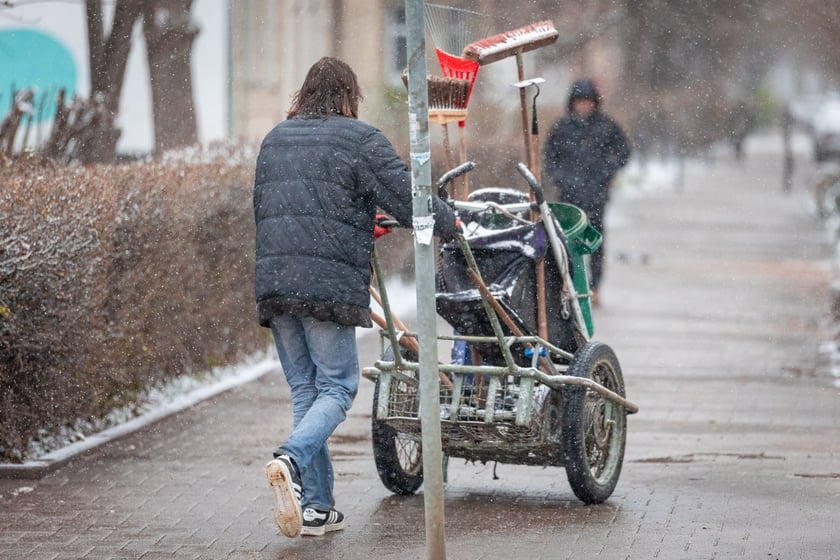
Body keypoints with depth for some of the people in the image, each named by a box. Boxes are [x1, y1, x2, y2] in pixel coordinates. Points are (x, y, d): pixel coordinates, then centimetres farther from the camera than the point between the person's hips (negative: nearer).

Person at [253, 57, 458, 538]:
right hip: (330, 283, -6)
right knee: (336, 387, 1)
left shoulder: (275, 139, 18)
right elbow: (408, 197, -6)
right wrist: (449, 223, 13)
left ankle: (317, 506, 8)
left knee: (304, 390, 10)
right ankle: (292, 460, -26)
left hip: (273, 281, 6)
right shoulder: (359, 139, -2)